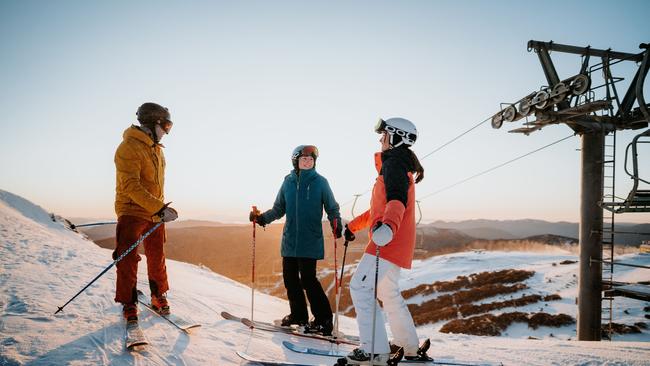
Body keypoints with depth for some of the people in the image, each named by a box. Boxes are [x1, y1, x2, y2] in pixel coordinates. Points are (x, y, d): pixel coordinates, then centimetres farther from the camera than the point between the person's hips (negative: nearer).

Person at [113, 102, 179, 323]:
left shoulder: (156, 149, 12)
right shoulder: (129, 147, -16)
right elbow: (131, 186, -26)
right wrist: (160, 208, -31)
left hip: (154, 213, 8)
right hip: (131, 212, -8)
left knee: (157, 257, 14)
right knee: (128, 259, -4)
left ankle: (159, 297, 28)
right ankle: (129, 305, 8)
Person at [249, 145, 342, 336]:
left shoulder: (320, 182, -2)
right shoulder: (288, 182, 7)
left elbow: (332, 208, 1)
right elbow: (279, 209, 15)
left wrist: (336, 224, -17)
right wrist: (262, 218, 0)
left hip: (310, 241, -5)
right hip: (289, 240, 5)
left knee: (308, 279, -9)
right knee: (290, 278, 9)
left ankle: (324, 319, 4)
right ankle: (298, 314, 27)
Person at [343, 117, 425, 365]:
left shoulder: (394, 164, -11)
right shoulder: (397, 165, 23)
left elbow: (397, 199, -31)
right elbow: (380, 206, 30)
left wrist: (388, 225, -49)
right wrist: (353, 225, 33)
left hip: (390, 241, -11)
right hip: (393, 242, 11)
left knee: (361, 287, -13)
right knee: (388, 293, 20)